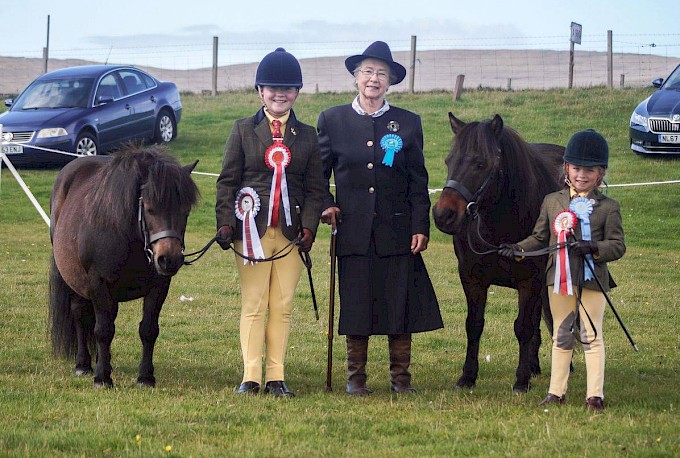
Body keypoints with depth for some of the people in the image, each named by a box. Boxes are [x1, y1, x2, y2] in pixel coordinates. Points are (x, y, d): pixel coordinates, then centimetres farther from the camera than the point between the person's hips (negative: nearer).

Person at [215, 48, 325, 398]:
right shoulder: (243, 130, 5)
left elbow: (315, 187, 8)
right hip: (252, 229, -2)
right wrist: (225, 223, -8)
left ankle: (276, 377, 8)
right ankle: (251, 377, 4)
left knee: (282, 307, 4)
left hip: (291, 233, 2)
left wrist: (309, 226, -6)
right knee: (253, 305, 0)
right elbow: (227, 181, 3)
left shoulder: (307, 136, 10)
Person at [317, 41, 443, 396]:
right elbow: (318, 173, 11)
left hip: (396, 230, 0)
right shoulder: (332, 120, 6)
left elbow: (418, 182, 6)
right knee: (355, 307, 3)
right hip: (354, 230, 0)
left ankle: (401, 377, 10)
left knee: (401, 306, 1)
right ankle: (355, 377, 13)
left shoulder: (408, 124, 7)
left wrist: (420, 227, -2)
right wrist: (326, 206, -6)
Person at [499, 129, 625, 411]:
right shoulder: (552, 202, 8)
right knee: (561, 337, 12)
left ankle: (595, 395, 5)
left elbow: (617, 246, -5)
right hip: (559, 280, 3)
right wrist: (518, 249, -4)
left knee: (592, 337, 1)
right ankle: (556, 392, 20)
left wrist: (592, 247, -21)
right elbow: (540, 238, 12)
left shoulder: (608, 207, -2)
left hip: (592, 281, -3)